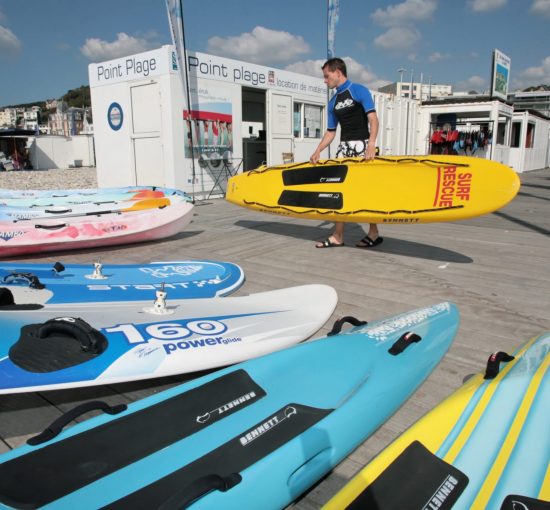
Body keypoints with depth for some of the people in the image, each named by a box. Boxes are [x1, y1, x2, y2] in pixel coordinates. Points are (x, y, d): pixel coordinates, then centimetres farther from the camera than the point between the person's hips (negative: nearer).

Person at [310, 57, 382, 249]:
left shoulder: (359, 91, -2)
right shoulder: (333, 102, 17)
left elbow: (373, 119, -12)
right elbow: (330, 132, 19)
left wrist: (371, 144, -26)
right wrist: (317, 152, 7)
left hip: (361, 145, -7)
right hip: (343, 147, 7)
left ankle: (374, 233, 7)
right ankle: (337, 236, 6)